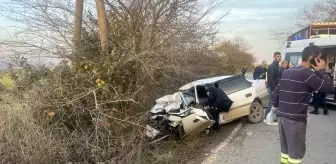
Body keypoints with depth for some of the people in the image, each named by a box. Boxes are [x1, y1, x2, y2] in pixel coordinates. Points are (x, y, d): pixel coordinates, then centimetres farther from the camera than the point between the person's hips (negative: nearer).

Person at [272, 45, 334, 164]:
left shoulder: (287, 72, 12)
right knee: (296, 152, 4)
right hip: (295, 119, -8)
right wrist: (322, 71, -1)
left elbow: (275, 94, 14)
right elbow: (329, 88, -12)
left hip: (281, 116, 8)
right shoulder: (306, 73, -13)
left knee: (286, 149, 17)